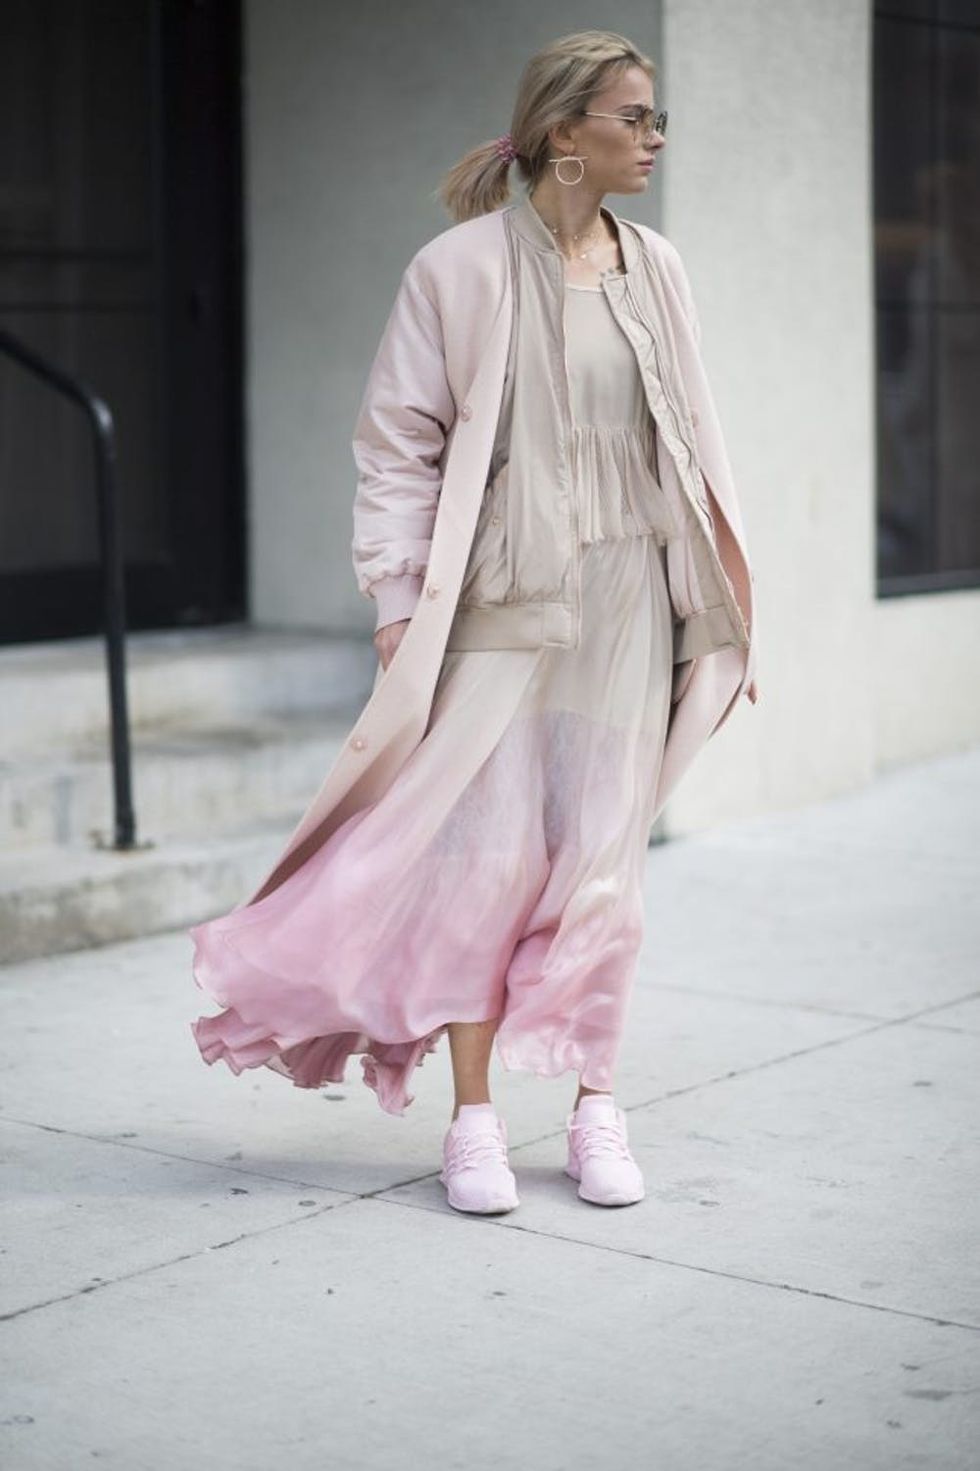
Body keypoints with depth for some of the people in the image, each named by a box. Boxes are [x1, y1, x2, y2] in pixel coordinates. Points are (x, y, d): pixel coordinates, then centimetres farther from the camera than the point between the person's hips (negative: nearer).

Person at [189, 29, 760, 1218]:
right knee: (490, 852, -5)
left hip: (625, 597, 4)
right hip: (501, 597, -4)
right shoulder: (462, 269, -5)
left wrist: (719, 611, 12)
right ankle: (473, 1118, 7)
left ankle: (593, 1107, 16)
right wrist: (399, 600, -7)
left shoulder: (654, 270, 9)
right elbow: (398, 444, -2)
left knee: (603, 854, 6)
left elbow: (690, 446, 14)